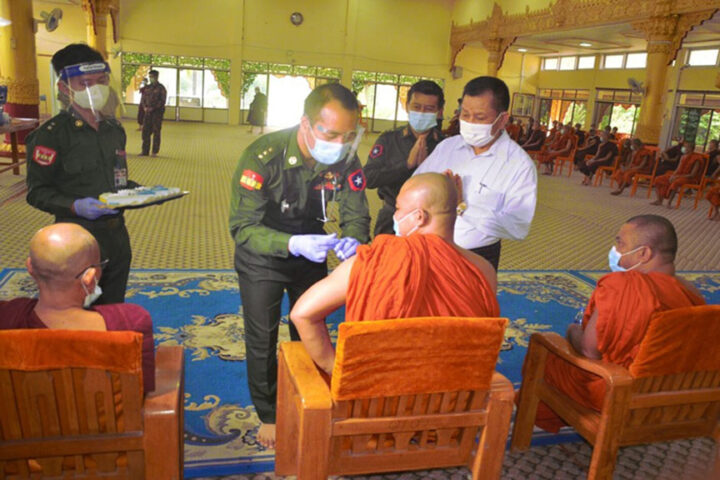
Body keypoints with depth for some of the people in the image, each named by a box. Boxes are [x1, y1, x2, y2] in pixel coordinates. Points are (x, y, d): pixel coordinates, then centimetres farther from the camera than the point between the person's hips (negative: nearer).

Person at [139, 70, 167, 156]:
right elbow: (143, 98, 15)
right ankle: (145, 150, 12)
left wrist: (153, 108, -16)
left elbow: (162, 101, -10)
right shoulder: (147, 87, 12)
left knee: (156, 132, -1)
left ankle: (155, 152, 4)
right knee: (145, 131, 4)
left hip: (157, 112, -5)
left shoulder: (161, 88, -4)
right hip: (148, 112, 5)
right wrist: (144, 107, -3)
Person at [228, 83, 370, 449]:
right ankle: (268, 415, 31)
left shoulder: (345, 160, -20)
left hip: (311, 250, 4)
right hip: (262, 256, -3)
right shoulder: (263, 156, -31)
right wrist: (292, 244, -47)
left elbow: (356, 216, -11)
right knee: (262, 338, 6)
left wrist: (353, 239, -35)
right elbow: (242, 227, -30)